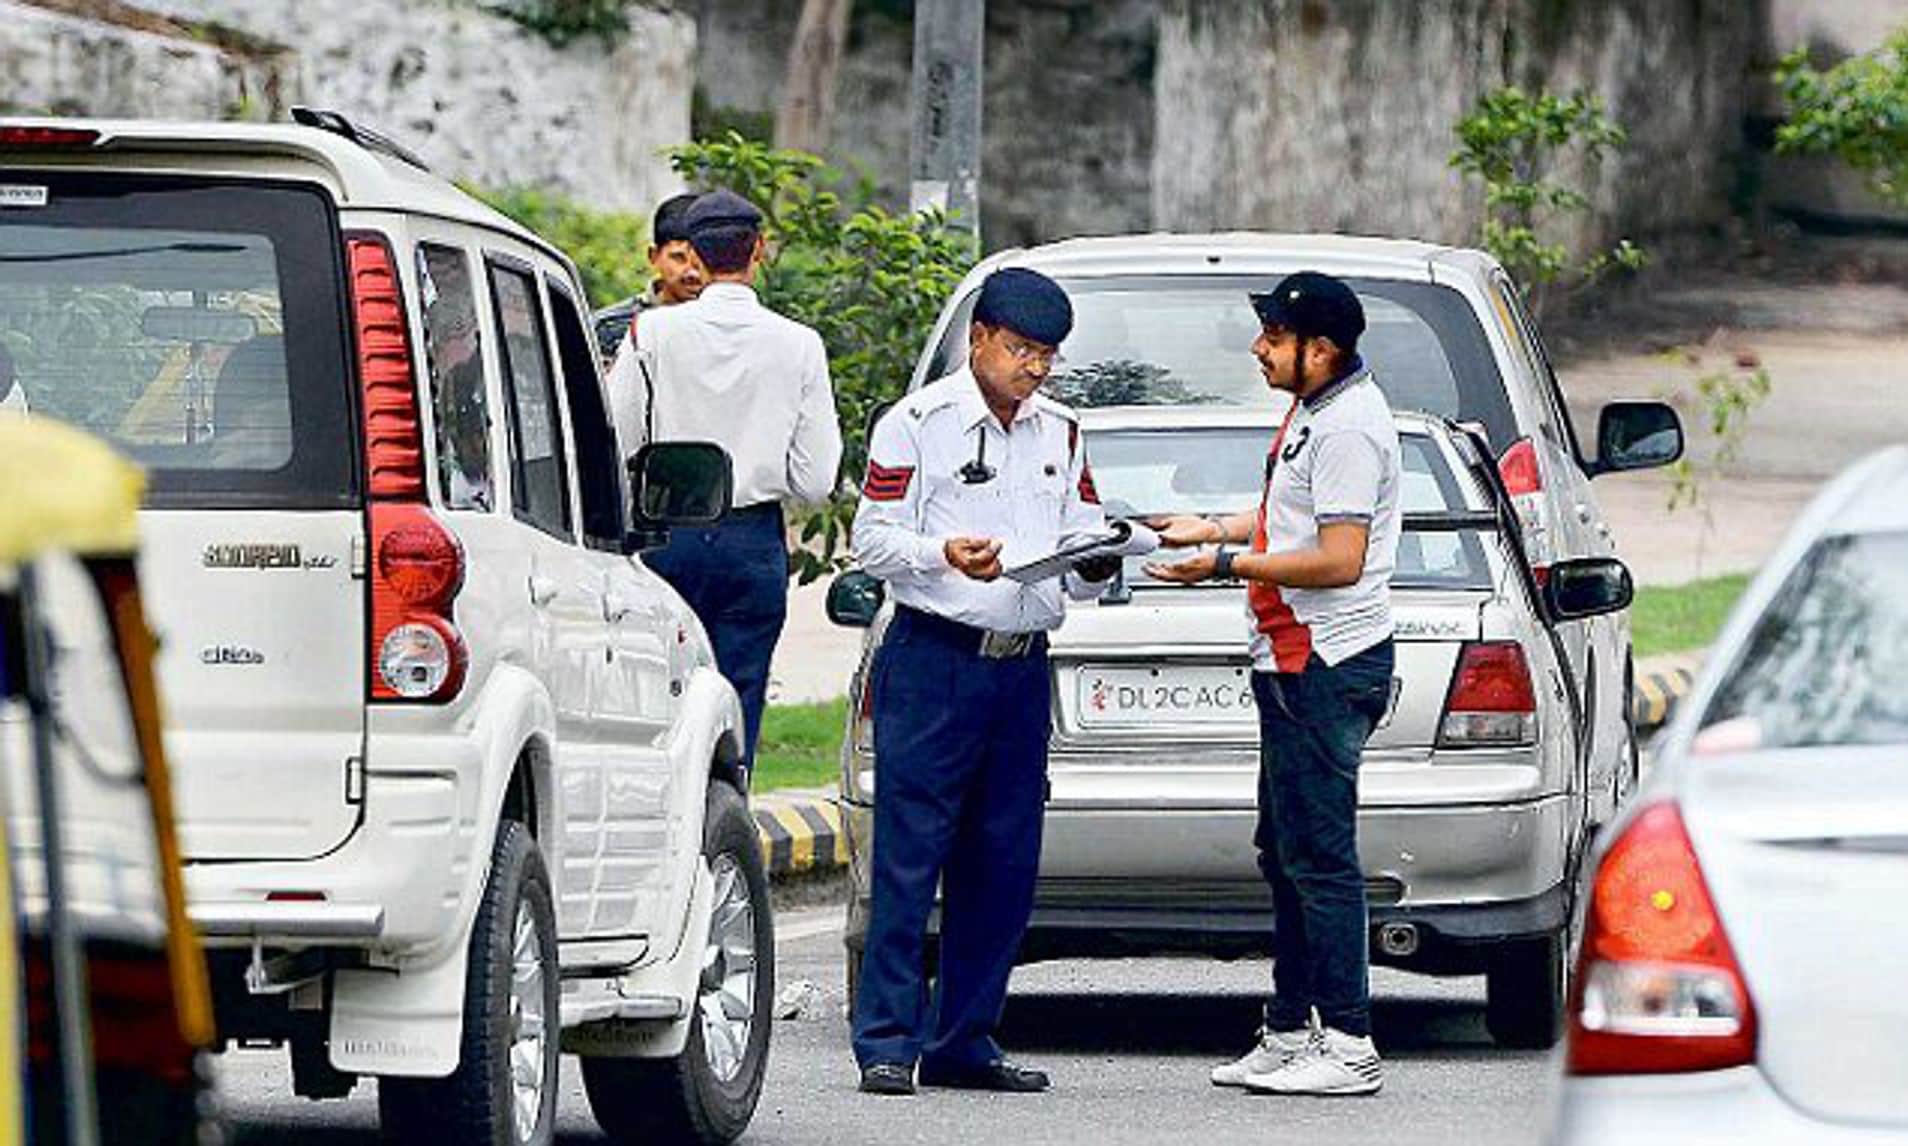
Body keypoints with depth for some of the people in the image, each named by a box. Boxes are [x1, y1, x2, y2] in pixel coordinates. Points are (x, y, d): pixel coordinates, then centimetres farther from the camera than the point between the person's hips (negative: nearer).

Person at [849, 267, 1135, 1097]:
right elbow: (872, 538, -4)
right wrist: (944, 555, -22)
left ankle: (963, 1042, 14)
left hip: (1022, 668, 6)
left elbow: (1083, 535, 19)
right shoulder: (917, 424, -1)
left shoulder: (1059, 434, 16)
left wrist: (1096, 562, -5)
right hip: (933, 662, -6)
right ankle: (887, 1043, -7)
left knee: (1004, 864, 6)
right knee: (910, 856, -8)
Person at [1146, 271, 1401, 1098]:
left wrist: (1228, 566, -19)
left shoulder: (1348, 426, -17)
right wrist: (1216, 529, 24)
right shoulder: (1315, 410, 16)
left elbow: (1340, 560, -22)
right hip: (1295, 660, 11)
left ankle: (1348, 1047, -11)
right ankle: (1290, 1033, 19)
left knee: (1319, 855, -11)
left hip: (1325, 665, -11)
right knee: (1285, 852, 14)